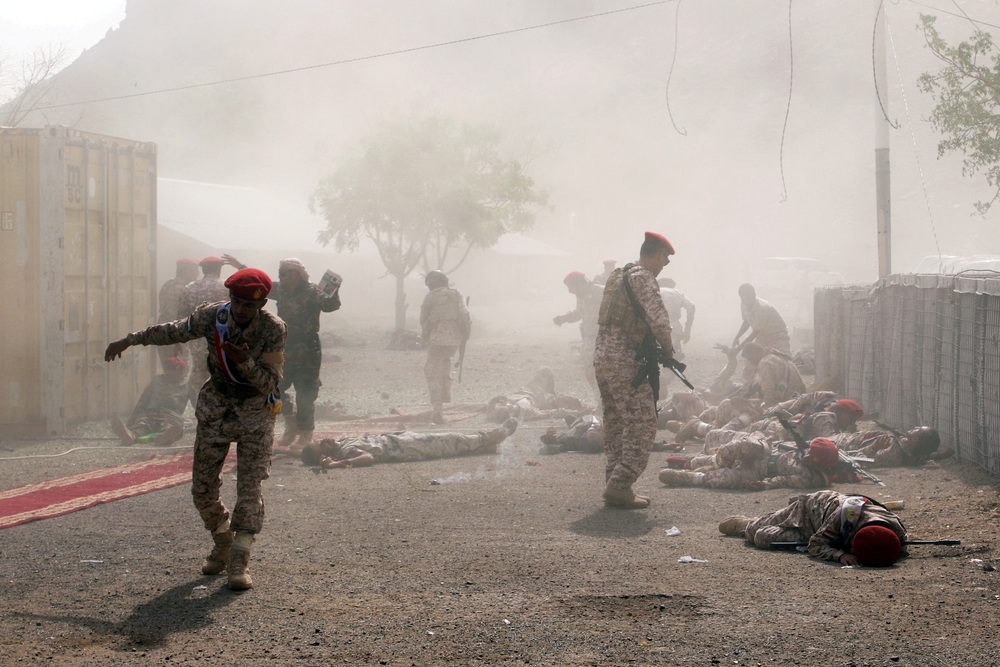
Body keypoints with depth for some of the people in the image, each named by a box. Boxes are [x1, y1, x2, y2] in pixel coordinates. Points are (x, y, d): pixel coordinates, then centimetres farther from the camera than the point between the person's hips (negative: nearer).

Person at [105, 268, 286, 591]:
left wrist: (244, 362, -37)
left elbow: (269, 382, -19)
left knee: (249, 486, -13)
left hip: (255, 410, -3)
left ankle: (239, 562, -9)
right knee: (202, 488, 4)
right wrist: (130, 340, 12)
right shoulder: (212, 315, -12)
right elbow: (174, 332, 6)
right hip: (216, 409, 3)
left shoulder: (273, 328, -19)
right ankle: (223, 543, 28)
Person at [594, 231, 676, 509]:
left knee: (615, 425, 14)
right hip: (624, 361, -10)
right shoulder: (642, 277, -11)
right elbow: (659, 319, -19)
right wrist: (667, 348, -2)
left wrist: (655, 345, 20)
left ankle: (615, 487, 17)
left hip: (602, 355, 10)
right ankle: (619, 487, -11)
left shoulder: (618, 276, 18)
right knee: (642, 425, -6)